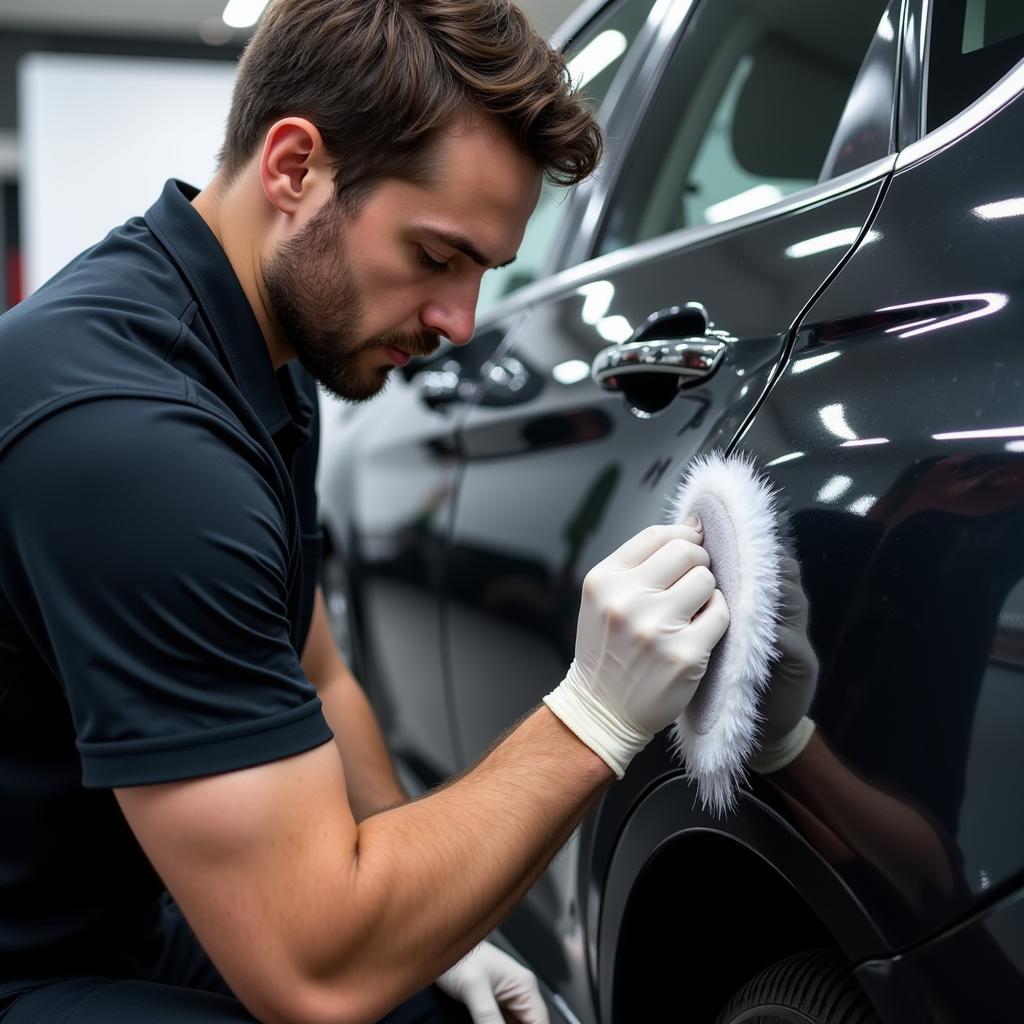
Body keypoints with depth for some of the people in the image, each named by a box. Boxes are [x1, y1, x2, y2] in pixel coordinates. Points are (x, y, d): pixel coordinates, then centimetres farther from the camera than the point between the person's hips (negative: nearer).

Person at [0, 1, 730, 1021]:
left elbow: (315, 688, 10)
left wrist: (424, 924, 4)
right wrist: (597, 717, -25)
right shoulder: (128, 426, -31)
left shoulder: (267, 355, 0)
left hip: (131, 919, 9)